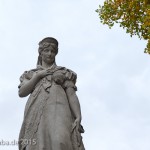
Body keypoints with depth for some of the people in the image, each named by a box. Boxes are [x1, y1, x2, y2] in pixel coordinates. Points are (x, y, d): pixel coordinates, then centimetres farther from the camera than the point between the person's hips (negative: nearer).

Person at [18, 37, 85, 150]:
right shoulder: (30, 74, 29)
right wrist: (38, 75, 7)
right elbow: (22, 92, 12)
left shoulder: (64, 72, 24)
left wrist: (78, 117, -6)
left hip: (58, 109, -2)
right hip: (36, 114, 2)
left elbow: (72, 95, 10)